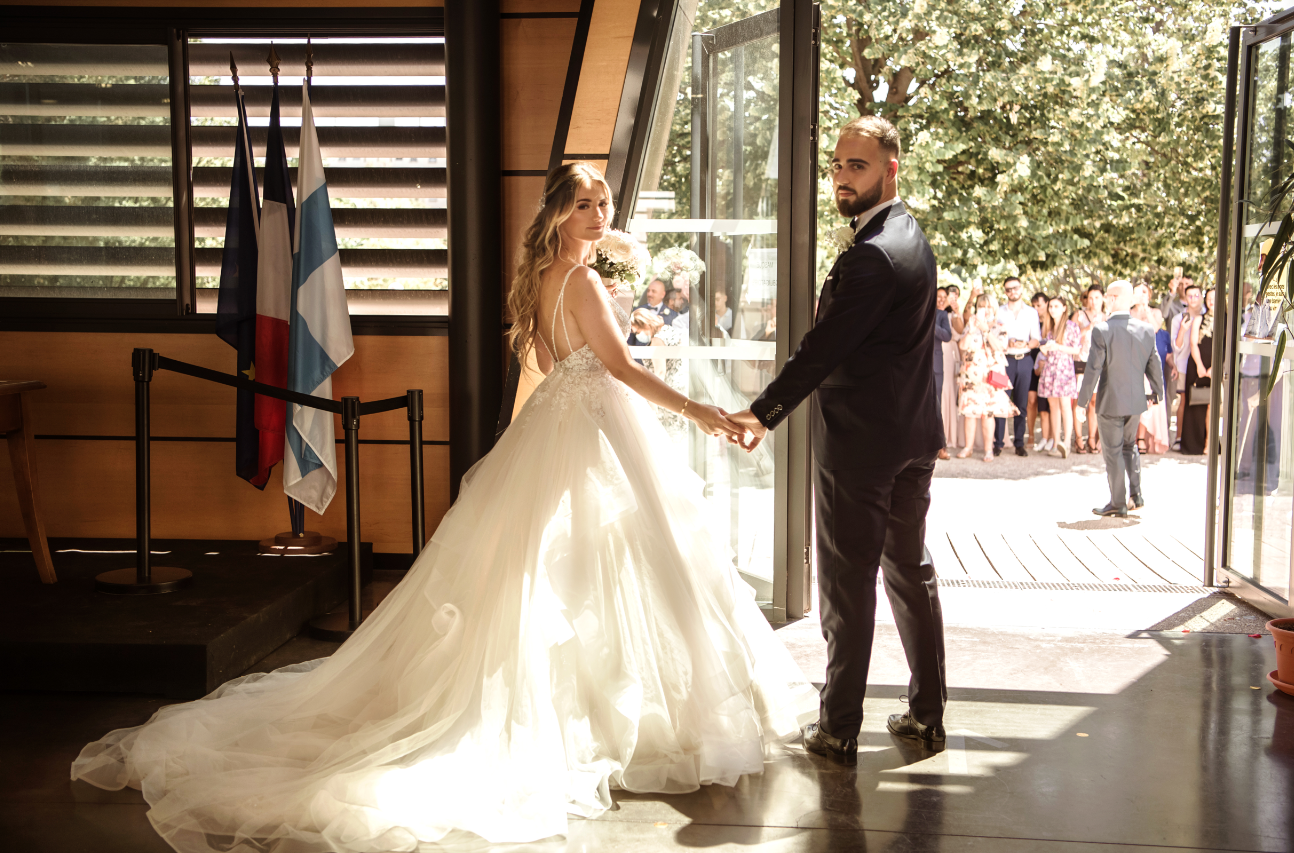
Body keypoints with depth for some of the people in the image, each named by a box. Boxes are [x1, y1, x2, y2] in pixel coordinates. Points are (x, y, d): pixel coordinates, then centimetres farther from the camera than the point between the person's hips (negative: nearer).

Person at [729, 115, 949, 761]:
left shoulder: (871, 256, -21)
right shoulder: (912, 236, 11)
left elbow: (822, 350, -21)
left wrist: (763, 413, -14)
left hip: (857, 445, -10)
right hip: (913, 438, 10)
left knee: (848, 586, -1)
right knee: (910, 572, 17)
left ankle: (838, 729, 9)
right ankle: (927, 714, 26)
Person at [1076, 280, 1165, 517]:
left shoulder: (1102, 330, -18)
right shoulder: (1146, 330, -3)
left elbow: (1093, 369, -16)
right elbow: (1154, 366, 5)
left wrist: (1083, 401, -9)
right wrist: (1158, 394, 18)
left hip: (1110, 402, -5)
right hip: (1136, 400, 5)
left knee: (1112, 452, 6)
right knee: (1129, 446, 24)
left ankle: (1118, 503, 13)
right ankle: (1136, 494, 21)